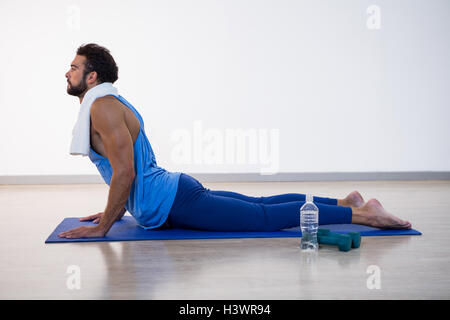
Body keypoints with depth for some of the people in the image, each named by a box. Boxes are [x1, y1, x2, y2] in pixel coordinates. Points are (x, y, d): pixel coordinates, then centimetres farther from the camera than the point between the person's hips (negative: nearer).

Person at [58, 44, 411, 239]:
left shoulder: (103, 107, -15)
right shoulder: (110, 104, 17)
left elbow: (125, 172, -24)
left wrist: (102, 227, -17)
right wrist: (115, 211, 26)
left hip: (175, 203, -9)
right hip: (175, 190, 9)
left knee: (266, 217, -10)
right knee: (261, 205, 14)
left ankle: (362, 212, -9)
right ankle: (346, 202, 18)